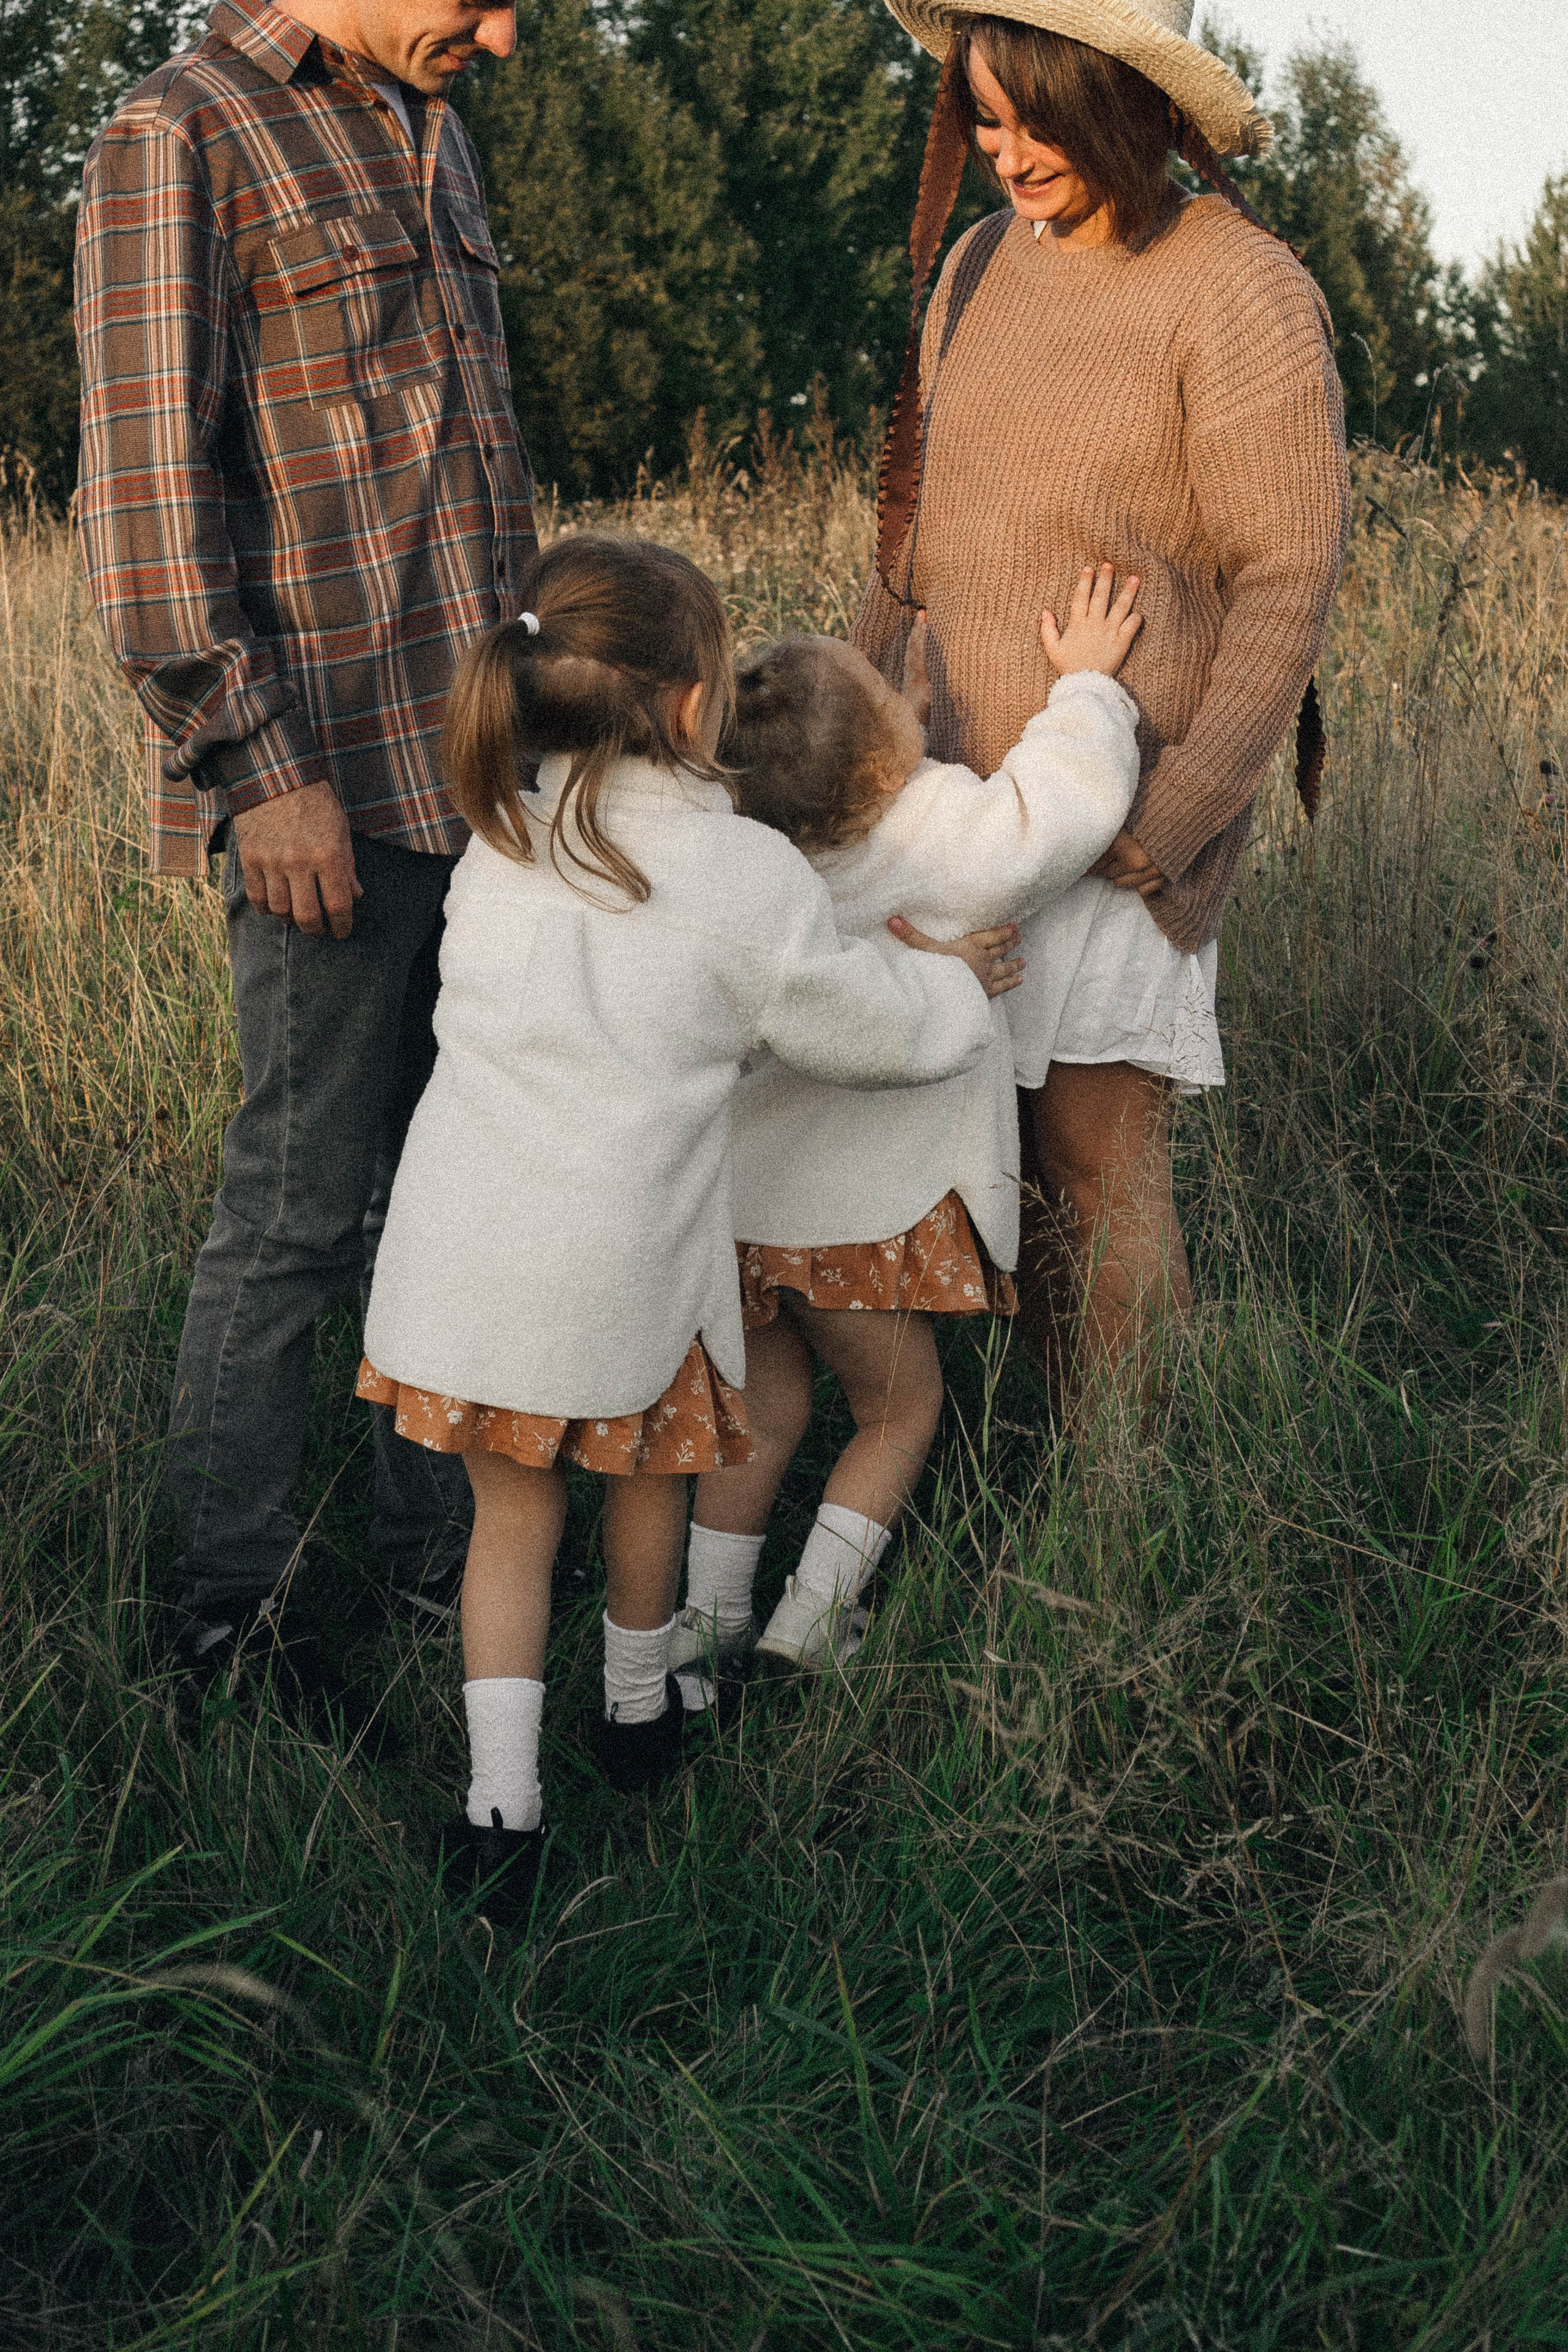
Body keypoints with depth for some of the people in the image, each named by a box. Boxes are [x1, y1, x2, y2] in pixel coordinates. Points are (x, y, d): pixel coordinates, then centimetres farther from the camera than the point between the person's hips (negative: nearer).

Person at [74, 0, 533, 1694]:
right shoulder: (178, 139, -8)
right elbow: (145, 486, -15)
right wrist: (259, 766, -18)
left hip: (474, 768, 8)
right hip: (330, 786, -8)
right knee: (301, 1204, -2)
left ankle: (439, 1544, 27)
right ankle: (227, 1616, 10)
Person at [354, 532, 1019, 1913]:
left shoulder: (498, 853, 3)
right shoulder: (749, 877, -11)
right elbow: (879, 1034, 0)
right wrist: (957, 985, 23)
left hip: (462, 1252, 3)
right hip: (619, 1266, -3)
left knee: (513, 1509, 17)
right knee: (650, 1469, 24)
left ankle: (501, 1802, 12)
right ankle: (640, 1708, 46)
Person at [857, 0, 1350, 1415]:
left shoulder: (1243, 296, -11)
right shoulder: (981, 268, 10)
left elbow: (1289, 579, -12)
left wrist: (1174, 818, -18)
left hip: (1124, 805, -6)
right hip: (970, 778, 6)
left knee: (1098, 1163, -5)